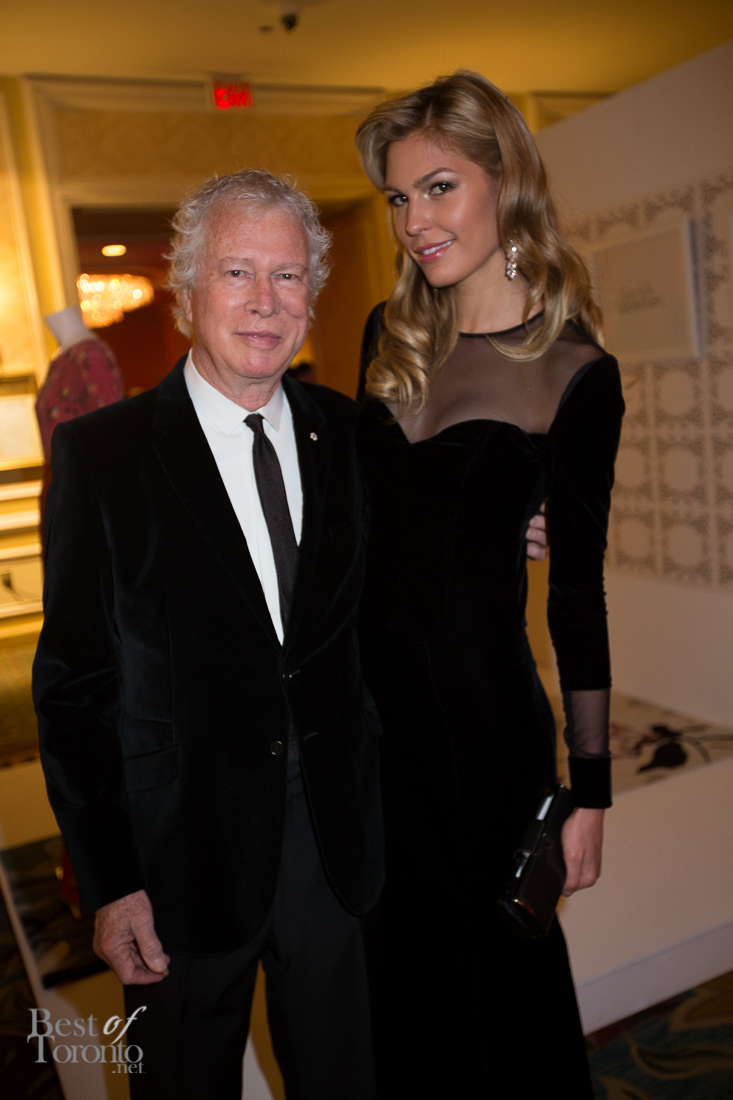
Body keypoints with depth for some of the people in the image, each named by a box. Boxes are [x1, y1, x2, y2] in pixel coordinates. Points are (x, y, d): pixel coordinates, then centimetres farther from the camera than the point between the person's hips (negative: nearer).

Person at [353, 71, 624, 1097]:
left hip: (484, 706, -4)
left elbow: (578, 585, -7)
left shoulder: (577, 371, -9)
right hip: (368, 695, 5)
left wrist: (589, 787, -4)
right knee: (397, 957, 23)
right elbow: (364, 511, 9)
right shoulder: (389, 335, 4)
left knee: (497, 964, 16)